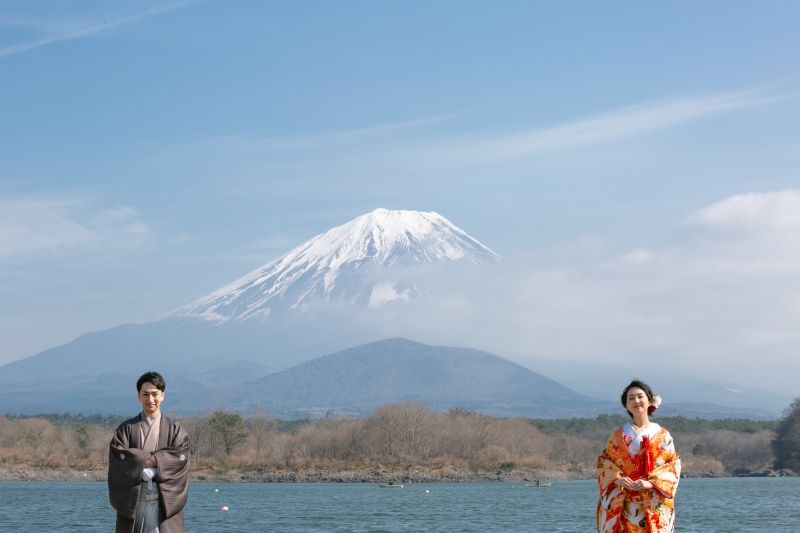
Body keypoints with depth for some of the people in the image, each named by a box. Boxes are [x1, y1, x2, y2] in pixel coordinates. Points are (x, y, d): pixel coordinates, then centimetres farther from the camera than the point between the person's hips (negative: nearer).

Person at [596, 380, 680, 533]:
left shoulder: (662, 435, 7)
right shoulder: (618, 436, 11)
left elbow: (674, 465, 3)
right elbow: (603, 462, 10)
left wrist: (651, 483, -12)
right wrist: (617, 479, -10)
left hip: (654, 504, -1)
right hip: (624, 504, 1)